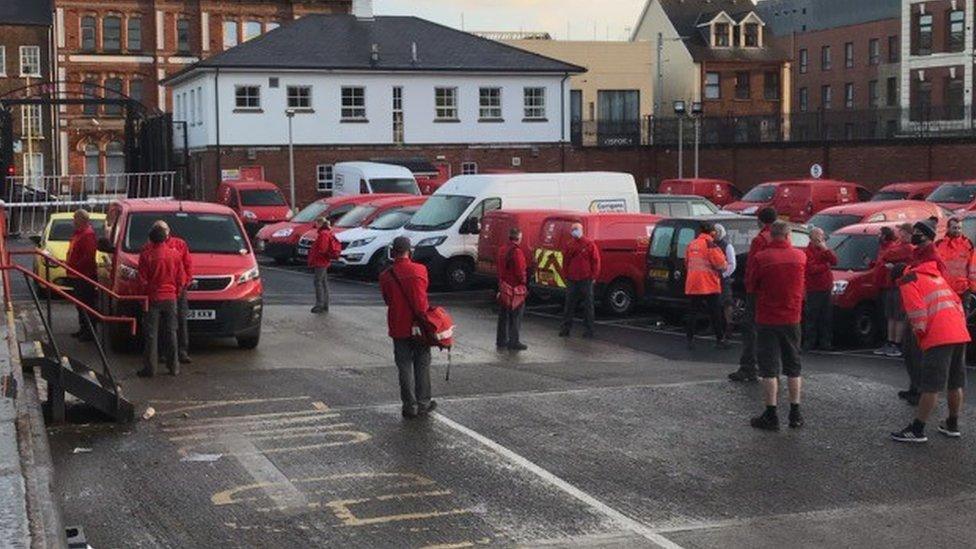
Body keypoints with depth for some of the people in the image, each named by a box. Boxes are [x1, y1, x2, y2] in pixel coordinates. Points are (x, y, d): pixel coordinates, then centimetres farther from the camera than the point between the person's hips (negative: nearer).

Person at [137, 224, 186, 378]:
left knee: (151, 335, 2)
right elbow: (181, 278, 3)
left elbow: (142, 279, -7)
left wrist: (147, 291, 11)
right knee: (171, 333, 10)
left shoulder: (146, 254, -10)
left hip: (153, 297, -3)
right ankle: (174, 367, 12)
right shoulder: (174, 253, -1)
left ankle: (150, 368, 1)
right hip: (170, 297, 3)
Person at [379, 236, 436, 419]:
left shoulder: (386, 276, -6)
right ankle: (423, 403, 17)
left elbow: (387, 300, 5)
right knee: (422, 365, 12)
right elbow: (421, 298, -3)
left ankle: (410, 406, 7)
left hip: (398, 327, 0)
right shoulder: (420, 270, -9)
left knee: (405, 367, 7)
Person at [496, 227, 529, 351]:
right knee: (516, 315, -1)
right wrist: (523, 283, -8)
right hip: (516, 287, -8)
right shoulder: (517, 251, -18)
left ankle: (501, 340, 19)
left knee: (503, 314, 14)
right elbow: (520, 270, -19)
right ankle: (514, 342, 1)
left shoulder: (502, 250, 9)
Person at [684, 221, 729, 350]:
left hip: (692, 286, 5)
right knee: (716, 314, 4)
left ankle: (690, 340, 7)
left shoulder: (691, 244, 10)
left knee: (692, 313, 8)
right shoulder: (710, 244, -11)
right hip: (709, 286, -5)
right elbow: (721, 264, -14)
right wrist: (725, 263, 7)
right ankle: (720, 340, 7)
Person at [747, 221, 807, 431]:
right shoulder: (801, 257, -1)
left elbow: (752, 284, -2)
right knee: (793, 368, 14)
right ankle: (795, 414, 17)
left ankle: (771, 416, 2)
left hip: (767, 319, -3)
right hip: (792, 319, 3)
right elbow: (802, 284, 11)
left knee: (769, 368, 2)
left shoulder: (762, 258, -12)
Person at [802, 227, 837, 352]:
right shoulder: (808, 251, -9)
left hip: (826, 289, 8)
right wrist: (826, 266, -5)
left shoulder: (824, 250, 16)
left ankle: (824, 342, 15)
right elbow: (811, 269, -20)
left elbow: (834, 261, 5)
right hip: (814, 290, -8)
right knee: (812, 318, -5)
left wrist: (826, 249, -8)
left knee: (826, 318, 9)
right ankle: (809, 343, -1)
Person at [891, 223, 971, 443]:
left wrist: (921, 336, 0)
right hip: (960, 333, 8)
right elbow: (957, 302, 23)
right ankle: (952, 425, 27)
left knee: (931, 386, -7)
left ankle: (917, 430, -5)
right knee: (955, 383, 17)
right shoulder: (936, 276, 26)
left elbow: (917, 313, -11)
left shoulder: (908, 282, 1)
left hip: (938, 338, -8)